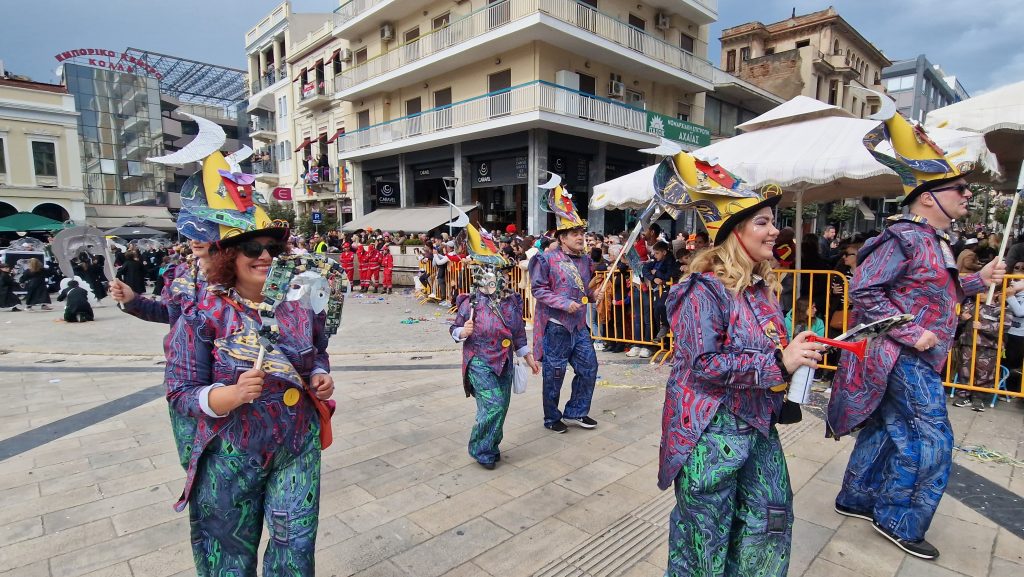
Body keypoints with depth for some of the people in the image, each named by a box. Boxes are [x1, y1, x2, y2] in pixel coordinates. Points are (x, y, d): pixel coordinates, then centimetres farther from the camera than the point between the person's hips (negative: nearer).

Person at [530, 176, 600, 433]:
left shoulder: (585, 260, 9)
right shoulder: (547, 259, -12)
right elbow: (538, 289, -14)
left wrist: (592, 296, 2)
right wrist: (565, 304, -22)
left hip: (579, 325, 7)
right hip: (556, 326, -7)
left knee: (589, 367, 10)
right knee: (554, 373, 4)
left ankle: (576, 411, 29)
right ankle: (552, 417, 22)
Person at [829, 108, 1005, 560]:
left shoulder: (936, 242, 13)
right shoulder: (903, 239, -17)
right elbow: (864, 292, -23)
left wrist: (977, 280, 11)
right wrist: (911, 333, -24)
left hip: (918, 359, 10)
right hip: (904, 359, -10)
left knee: (887, 431, 17)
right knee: (930, 441, -2)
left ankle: (856, 498, 31)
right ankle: (899, 521, 14)